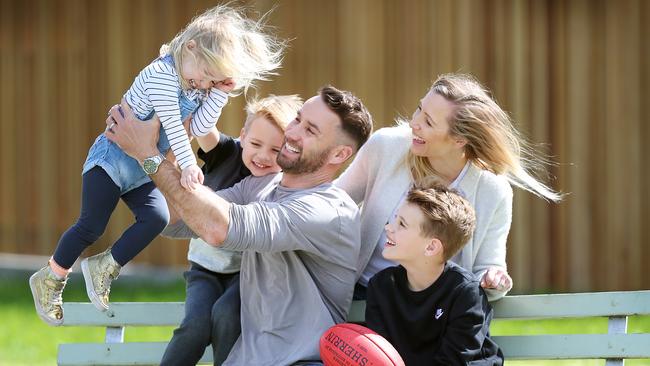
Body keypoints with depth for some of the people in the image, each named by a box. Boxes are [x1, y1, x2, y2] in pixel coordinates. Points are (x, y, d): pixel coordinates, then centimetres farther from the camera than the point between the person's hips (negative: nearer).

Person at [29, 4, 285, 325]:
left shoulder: (199, 89, 5)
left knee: (156, 218, -12)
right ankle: (49, 279, 11)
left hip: (142, 170, 8)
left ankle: (104, 267, 3)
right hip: (113, 157, -8)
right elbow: (171, 122, -29)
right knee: (91, 226, -6)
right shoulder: (163, 73, -21)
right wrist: (187, 164, -36)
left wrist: (220, 92, -11)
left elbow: (200, 127, -3)